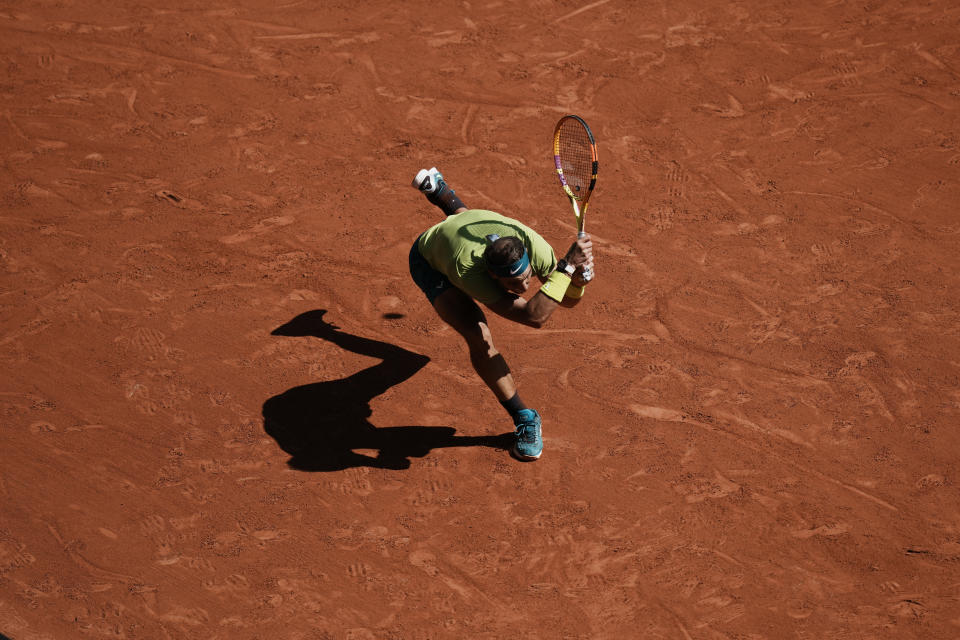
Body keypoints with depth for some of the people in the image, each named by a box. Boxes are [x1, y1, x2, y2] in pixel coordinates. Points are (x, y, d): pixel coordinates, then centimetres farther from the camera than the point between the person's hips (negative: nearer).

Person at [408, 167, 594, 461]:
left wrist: (579, 278, -44)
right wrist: (567, 265, -60)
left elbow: (568, 301, -22)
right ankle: (523, 418, -6)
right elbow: (534, 316, -55)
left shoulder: (532, 245, -38)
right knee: (478, 336, -23)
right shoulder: (468, 272, -49)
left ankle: (439, 190, 71)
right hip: (430, 262, -4)